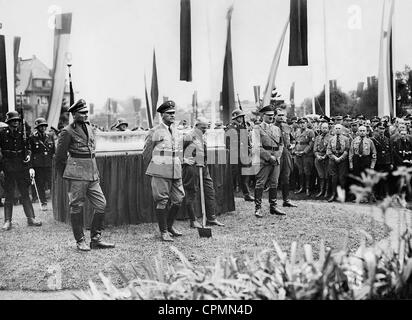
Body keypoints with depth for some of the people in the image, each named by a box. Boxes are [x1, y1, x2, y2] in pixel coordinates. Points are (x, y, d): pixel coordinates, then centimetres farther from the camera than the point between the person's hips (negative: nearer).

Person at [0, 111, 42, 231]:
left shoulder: (22, 133, 7)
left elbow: (27, 148, 17)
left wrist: (28, 155, 0)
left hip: (21, 168, 3)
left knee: (25, 194, 7)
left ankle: (31, 218, 11)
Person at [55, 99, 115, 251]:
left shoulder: (89, 128, 14)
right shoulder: (67, 131, -7)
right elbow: (60, 156, -2)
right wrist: (65, 175, 4)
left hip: (92, 174, 7)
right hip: (77, 174, -7)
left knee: (101, 205, 5)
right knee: (77, 207, 2)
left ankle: (95, 239, 15)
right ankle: (80, 241, 13)